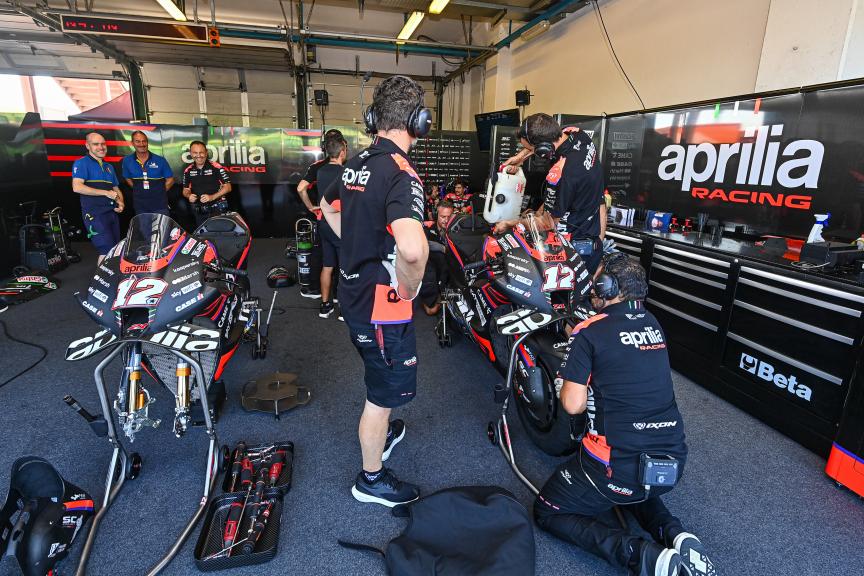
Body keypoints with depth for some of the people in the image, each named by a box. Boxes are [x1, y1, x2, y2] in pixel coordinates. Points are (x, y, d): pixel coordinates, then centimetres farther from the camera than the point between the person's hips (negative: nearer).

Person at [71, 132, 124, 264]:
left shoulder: (109, 167, 21)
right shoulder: (81, 163, -3)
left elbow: (116, 189, 27)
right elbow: (77, 187, -16)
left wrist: (121, 203, 6)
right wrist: (106, 193, -17)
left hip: (112, 212, 8)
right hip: (95, 214, -8)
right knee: (107, 250, -18)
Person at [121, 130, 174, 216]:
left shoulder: (160, 160, -4)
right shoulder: (127, 161, 3)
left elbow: (170, 179, 2)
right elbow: (128, 179, 17)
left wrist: (159, 192, -1)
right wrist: (138, 190, 7)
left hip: (159, 204, -2)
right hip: (139, 205, 2)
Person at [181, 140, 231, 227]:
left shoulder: (216, 167, -8)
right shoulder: (188, 171, 7)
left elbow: (228, 187, -9)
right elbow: (185, 189, 16)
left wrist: (212, 197, -20)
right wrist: (189, 196, -8)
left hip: (217, 209, -5)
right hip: (199, 212, 5)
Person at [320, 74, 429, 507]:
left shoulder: (356, 163, 4)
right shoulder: (401, 174, -24)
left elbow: (328, 207, 24)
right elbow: (412, 249, -42)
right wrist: (411, 286, -22)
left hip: (353, 290, 9)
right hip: (383, 303, -9)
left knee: (380, 380, 30)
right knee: (384, 392, 11)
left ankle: (381, 434, 54)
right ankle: (372, 479, 31)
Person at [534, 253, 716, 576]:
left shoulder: (588, 333, -13)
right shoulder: (652, 324, 7)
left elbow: (573, 404, -15)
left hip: (620, 466, -7)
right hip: (672, 463, 7)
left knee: (547, 513, 12)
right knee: (632, 487, 39)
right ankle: (673, 534, 10)